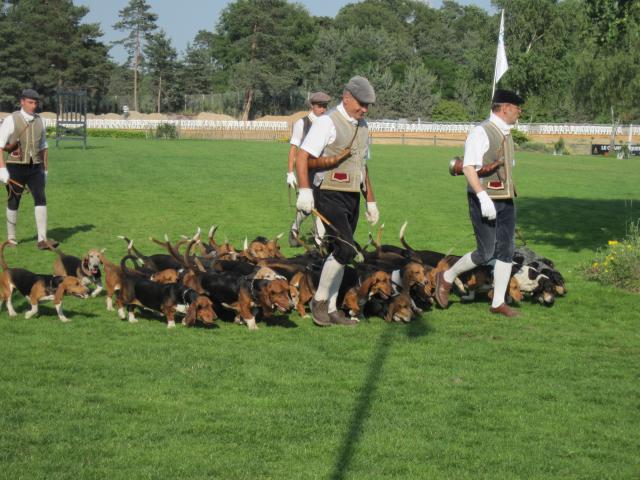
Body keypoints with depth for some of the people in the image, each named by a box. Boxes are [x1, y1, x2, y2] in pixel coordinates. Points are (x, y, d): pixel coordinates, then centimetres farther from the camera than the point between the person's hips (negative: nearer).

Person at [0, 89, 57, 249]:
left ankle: (42, 240, -15)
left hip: (35, 167, 3)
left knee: (41, 200, -11)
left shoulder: (39, 121, 9)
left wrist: (45, 170, 16)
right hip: (16, 166, -3)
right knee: (13, 202, 7)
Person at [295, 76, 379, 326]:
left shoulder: (362, 127, 15)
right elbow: (302, 157, -17)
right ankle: (319, 299, -3)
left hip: (352, 198, 8)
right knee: (346, 249, -18)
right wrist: (304, 190, -28)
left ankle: (330, 308, 16)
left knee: (340, 252, 9)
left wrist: (371, 201, 25)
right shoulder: (327, 122, -10)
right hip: (330, 196, -8)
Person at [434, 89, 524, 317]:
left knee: (506, 250, 4)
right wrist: (483, 197, -29)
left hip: (506, 200, 8)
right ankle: (446, 278, 14)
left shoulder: (506, 134, 13)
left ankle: (498, 302, 10)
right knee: (486, 252, -7)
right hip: (484, 200, -8)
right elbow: (468, 168, -21)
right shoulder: (481, 133, -14)